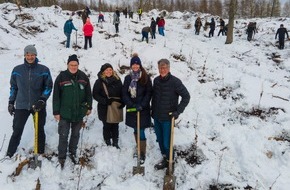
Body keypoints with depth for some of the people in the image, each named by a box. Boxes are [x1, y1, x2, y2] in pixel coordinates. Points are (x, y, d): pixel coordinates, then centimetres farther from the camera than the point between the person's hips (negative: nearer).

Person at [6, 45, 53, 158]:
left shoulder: (44, 70, -5)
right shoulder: (17, 70, 2)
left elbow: (48, 86, -1)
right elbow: (13, 87, 11)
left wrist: (42, 100, -13)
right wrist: (11, 103, 10)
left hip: (38, 106, -1)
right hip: (21, 106, 1)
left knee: (39, 131, 10)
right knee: (17, 131, 2)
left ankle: (40, 154, 23)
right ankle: (9, 155, 14)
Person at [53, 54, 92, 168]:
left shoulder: (83, 77, -1)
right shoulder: (61, 77, -9)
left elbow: (88, 93, 9)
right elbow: (56, 96, -6)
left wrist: (89, 107, 9)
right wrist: (56, 112, -7)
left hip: (79, 112, 3)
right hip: (65, 113, -3)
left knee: (75, 134, 17)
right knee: (63, 135, 2)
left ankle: (73, 153, 35)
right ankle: (62, 157, 16)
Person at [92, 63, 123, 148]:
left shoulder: (117, 80, 5)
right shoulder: (99, 82, -5)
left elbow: (121, 93, 12)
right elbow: (95, 94, -6)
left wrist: (122, 103, -3)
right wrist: (105, 101, -18)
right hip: (104, 109, -3)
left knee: (115, 126, 9)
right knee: (107, 126, 5)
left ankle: (115, 143, 22)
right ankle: (108, 143, 19)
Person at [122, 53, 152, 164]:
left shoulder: (145, 78, -5)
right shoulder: (128, 78, 5)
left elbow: (149, 93, -8)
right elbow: (125, 94, 0)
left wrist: (141, 105, -18)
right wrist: (132, 105, -12)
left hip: (143, 109, -4)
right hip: (132, 109, 4)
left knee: (141, 131, -4)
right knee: (135, 130, 16)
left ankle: (143, 154, 8)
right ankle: (139, 148, 34)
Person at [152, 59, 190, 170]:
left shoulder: (175, 82, -15)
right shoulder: (156, 80, 2)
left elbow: (186, 96, -11)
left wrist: (178, 111, -16)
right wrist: (153, 111, 15)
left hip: (168, 117, -5)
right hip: (156, 117, 5)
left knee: (166, 141, 1)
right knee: (160, 140, 15)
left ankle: (168, 161, 23)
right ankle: (165, 157, 35)